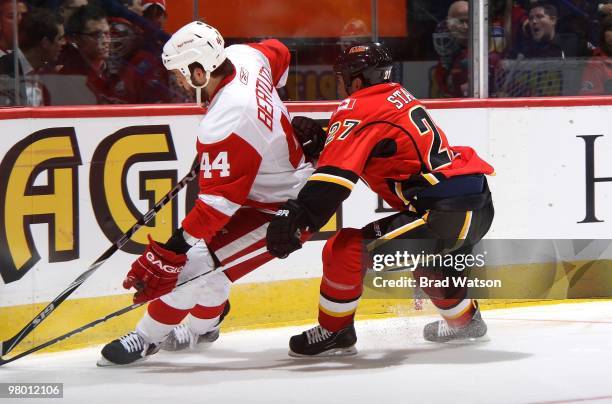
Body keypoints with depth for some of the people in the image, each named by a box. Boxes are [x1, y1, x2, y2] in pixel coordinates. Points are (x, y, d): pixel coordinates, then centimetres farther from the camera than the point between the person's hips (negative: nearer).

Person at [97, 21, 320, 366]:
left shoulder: (224, 125, -35)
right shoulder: (243, 56, -10)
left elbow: (218, 202, -33)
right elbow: (279, 53, 15)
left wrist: (170, 252, -33)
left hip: (279, 210, -10)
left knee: (197, 265, -11)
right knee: (207, 247, 21)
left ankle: (147, 338, 3)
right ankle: (202, 327, 40)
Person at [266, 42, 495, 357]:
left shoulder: (359, 109, -8)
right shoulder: (396, 96, 18)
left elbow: (335, 177, -21)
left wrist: (295, 215, -26)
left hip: (444, 213, -10)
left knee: (345, 249, -10)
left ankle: (334, 333, 5)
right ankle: (464, 320, 53)